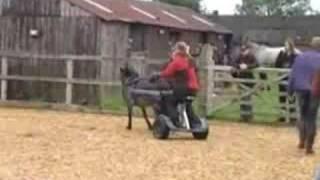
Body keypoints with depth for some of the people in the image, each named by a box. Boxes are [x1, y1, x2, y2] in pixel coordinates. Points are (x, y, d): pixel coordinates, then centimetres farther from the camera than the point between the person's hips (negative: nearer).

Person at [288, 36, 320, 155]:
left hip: (301, 90, 3)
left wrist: (290, 90, 8)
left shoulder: (300, 57, 5)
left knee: (303, 115, 21)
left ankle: (302, 141, 20)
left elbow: (292, 75, 4)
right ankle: (309, 147, 3)